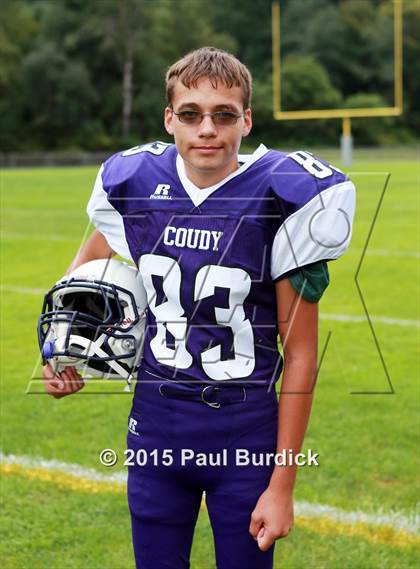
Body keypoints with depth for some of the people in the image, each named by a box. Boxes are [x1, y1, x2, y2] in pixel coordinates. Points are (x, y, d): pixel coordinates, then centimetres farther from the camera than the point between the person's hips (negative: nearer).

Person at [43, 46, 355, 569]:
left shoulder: (284, 199, -13)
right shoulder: (134, 185, -4)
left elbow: (301, 352, -10)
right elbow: (83, 275, 18)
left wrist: (282, 485, -10)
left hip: (245, 433, -3)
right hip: (155, 424, 3)